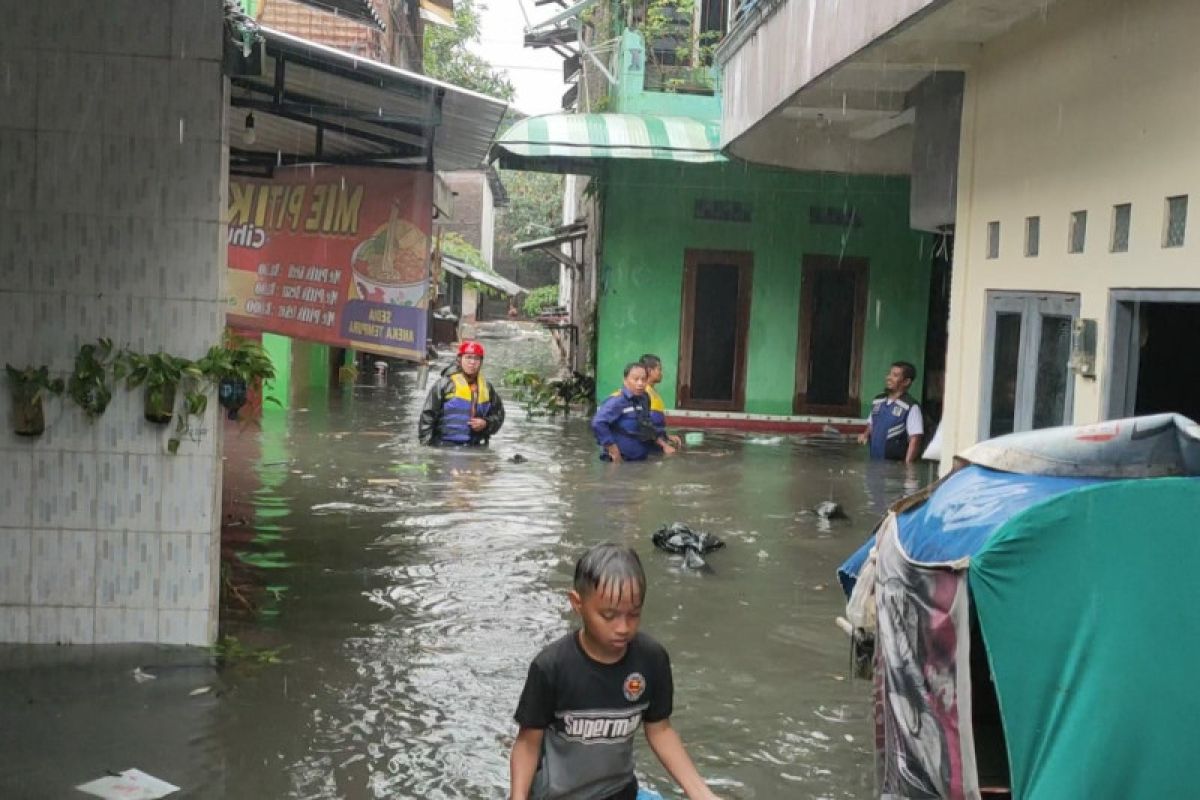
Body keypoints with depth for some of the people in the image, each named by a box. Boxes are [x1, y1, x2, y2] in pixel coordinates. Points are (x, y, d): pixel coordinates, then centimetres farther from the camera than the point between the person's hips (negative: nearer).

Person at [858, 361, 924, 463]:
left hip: (895, 465, -6)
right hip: (874, 462, 6)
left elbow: (915, 440, -14)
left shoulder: (911, 407, -11)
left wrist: (907, 466, -19)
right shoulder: (877, 402, 10)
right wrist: (866, 435, 4)